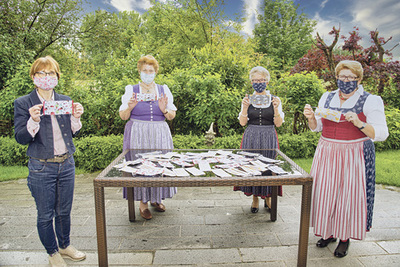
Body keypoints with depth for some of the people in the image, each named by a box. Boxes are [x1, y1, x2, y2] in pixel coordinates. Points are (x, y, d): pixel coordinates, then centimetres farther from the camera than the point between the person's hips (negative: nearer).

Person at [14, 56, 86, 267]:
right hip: (41, 168, -3)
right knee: (45, 215, 10)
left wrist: (76, 118, -10)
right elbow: (21, 138, -8)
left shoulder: (65, 100, 5)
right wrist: (34, 120, -25)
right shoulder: (23, 103, -5)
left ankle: (65, 246, 39)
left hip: (67, 164, 3)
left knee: (64, 211, 17)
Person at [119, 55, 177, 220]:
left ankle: (156, 198, 24)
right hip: (138, 134, -2)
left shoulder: (164, 90, 9)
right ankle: (143, 202, 12)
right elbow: (123, 116, 5)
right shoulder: (131, 90, 5)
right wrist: (130, 106, -14)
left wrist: (164, 109, -13)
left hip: (160, 134, 2)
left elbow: (172, 116, 8)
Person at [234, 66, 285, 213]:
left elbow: (278, 124, -1)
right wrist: (245, 108, -15)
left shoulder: (274, 100, 4)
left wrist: (276, 108, -15)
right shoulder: (247, 100, 4)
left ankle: (268, 197, 24)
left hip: (268, 138, 0)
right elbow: (242, 123, -2)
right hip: (251, 137, 1)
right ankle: (255, 198, 21)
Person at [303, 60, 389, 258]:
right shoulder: (327, 97, 8)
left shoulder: (371, 101, -4)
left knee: (349, 195, 2)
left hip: (354, 156, -3)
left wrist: (359, 123, -25)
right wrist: (311, 117, -10)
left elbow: (381, 134, -9)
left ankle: (345, 238, 22)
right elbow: (317, 127, 11)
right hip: (327, 153, 4)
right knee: (325, 193, 8)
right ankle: (328, 232, 29)